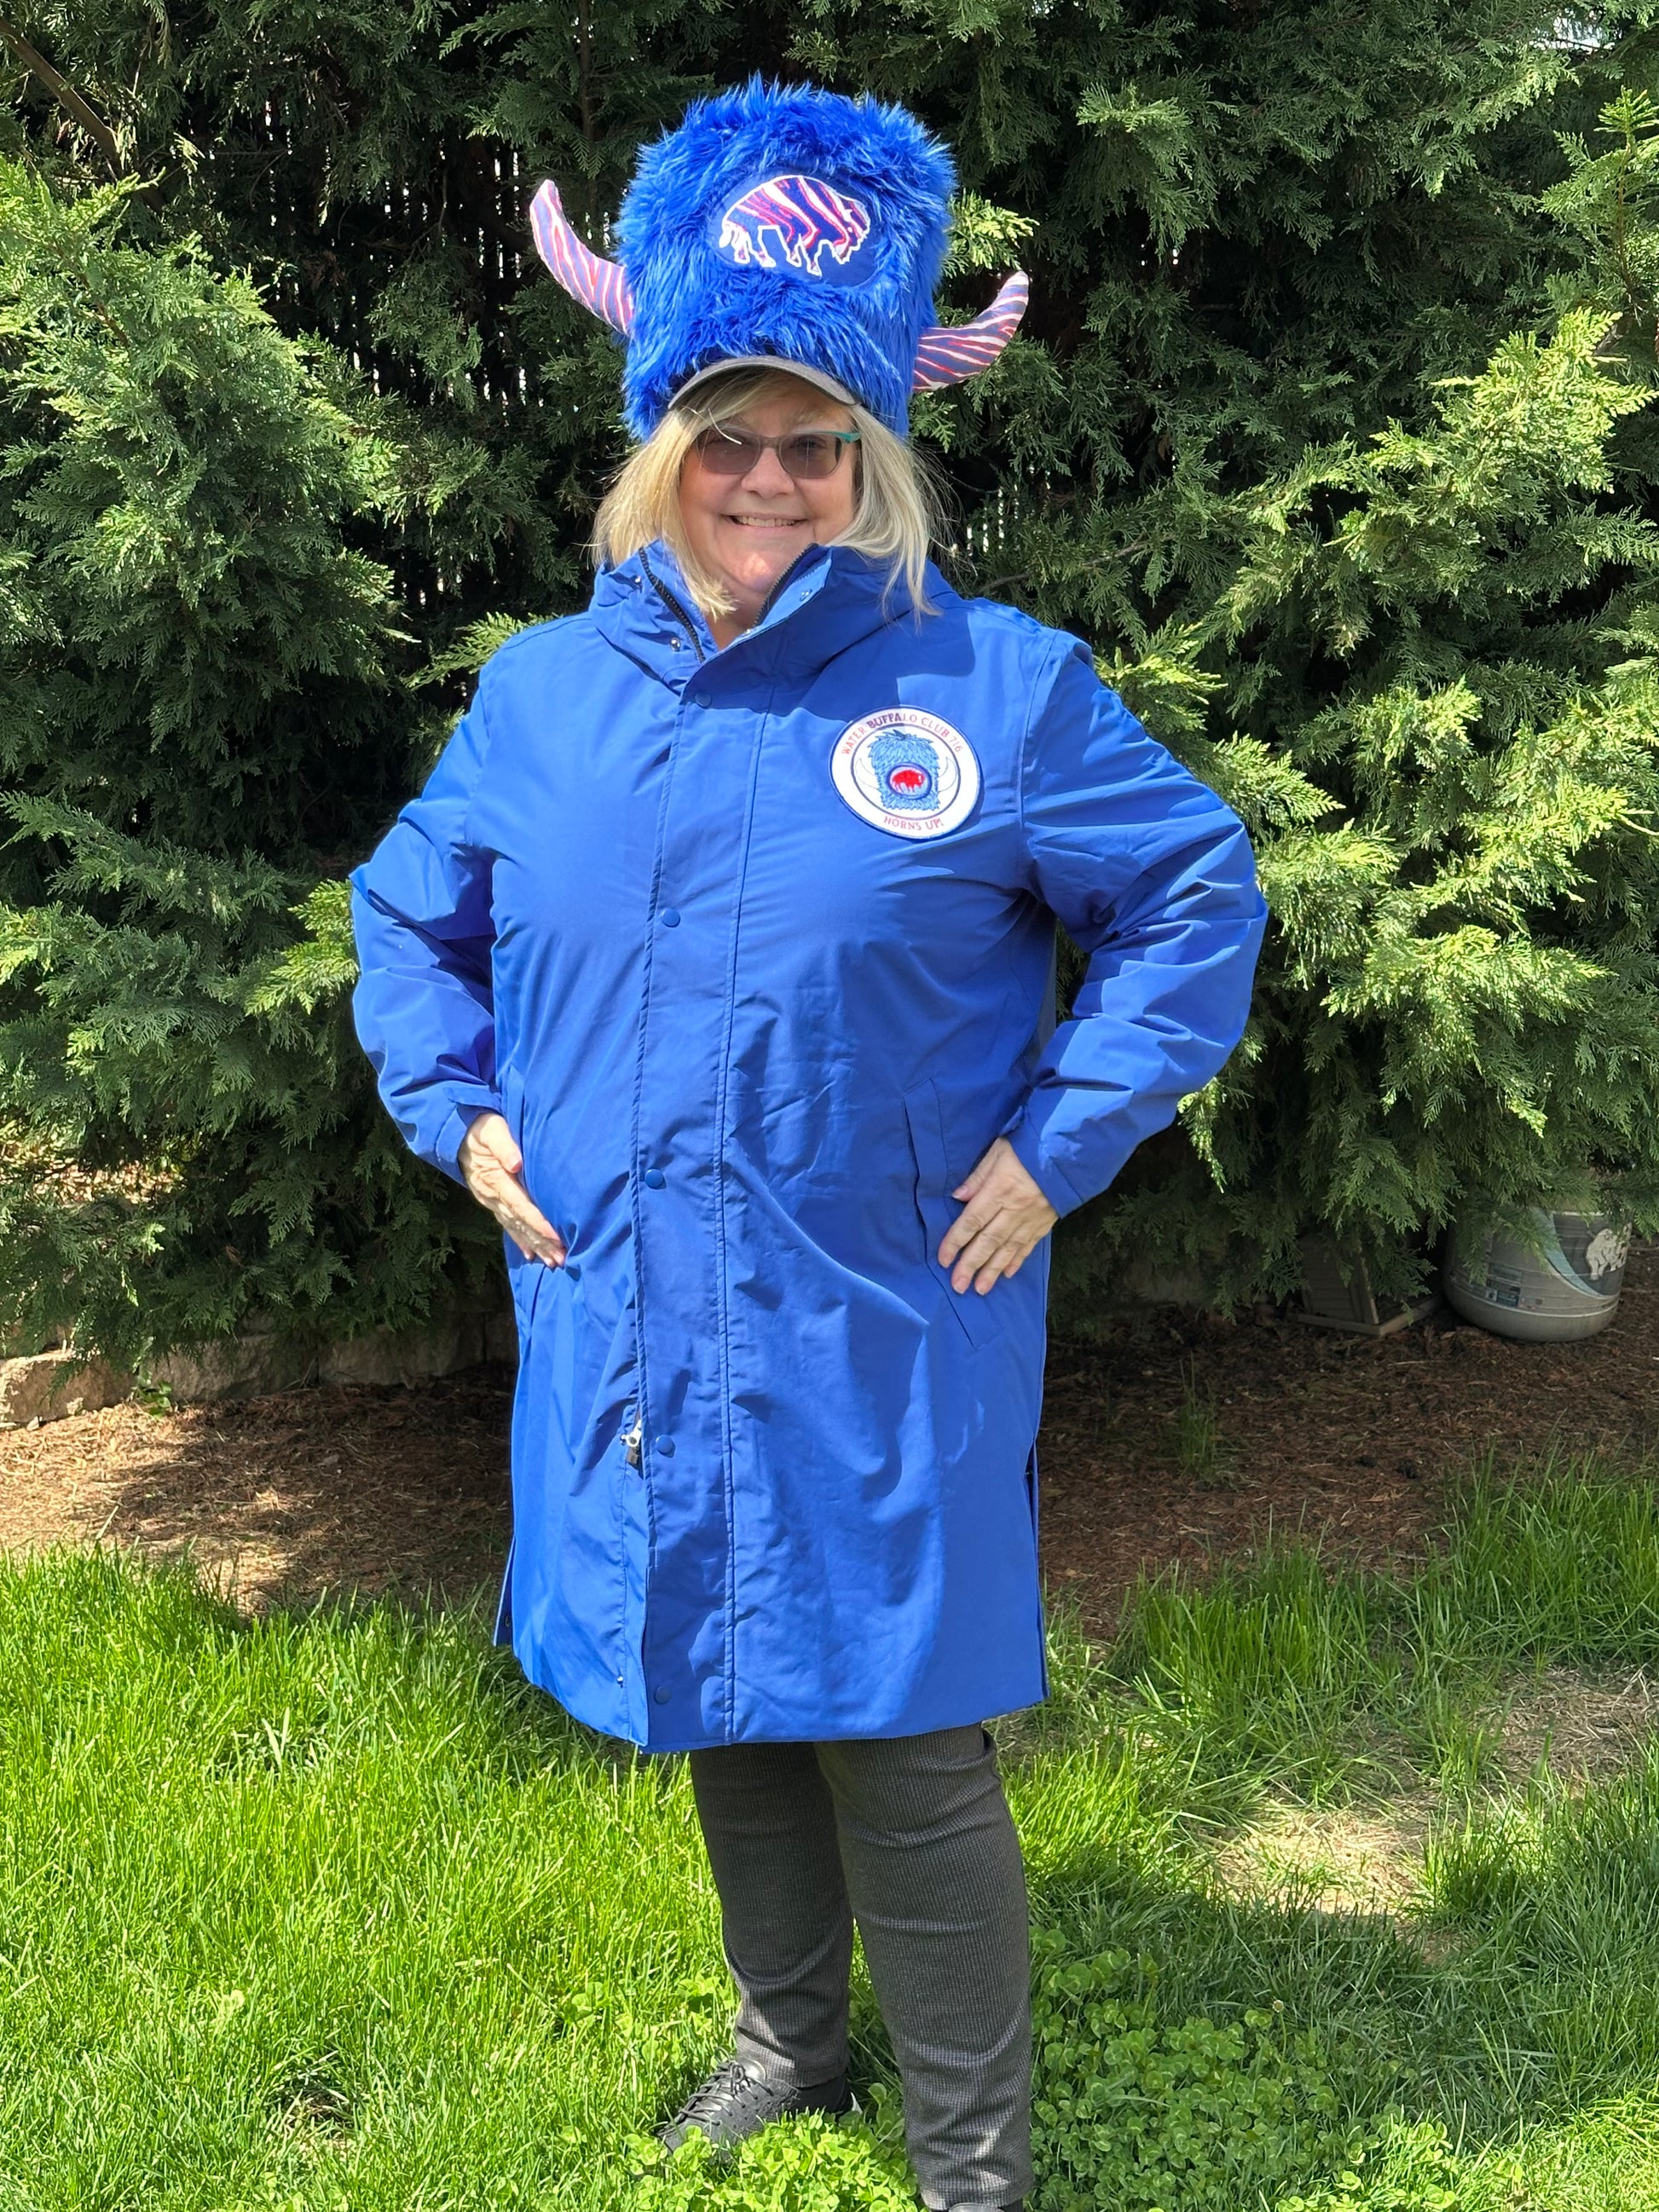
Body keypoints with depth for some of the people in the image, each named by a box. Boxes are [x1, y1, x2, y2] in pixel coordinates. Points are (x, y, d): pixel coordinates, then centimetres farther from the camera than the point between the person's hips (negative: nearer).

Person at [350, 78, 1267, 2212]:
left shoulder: (993, 686, -8)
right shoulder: (543, 691, 3)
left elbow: (1196, 895, -1)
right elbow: (409, 911, 18)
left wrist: (1058, 1148, -8)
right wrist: (459, 1115, 4)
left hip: (883, 1353, -4)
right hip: (634, 1326, 4)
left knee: (907, 1755, 3)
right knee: (717, 1710, 19)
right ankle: (789, 2036, 44)